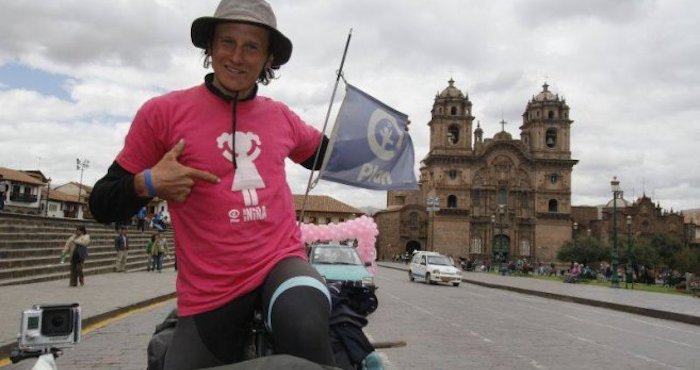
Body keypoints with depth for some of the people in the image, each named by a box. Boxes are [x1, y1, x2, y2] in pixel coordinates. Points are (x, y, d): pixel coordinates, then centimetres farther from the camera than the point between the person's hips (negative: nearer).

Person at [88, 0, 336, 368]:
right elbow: (102, 205, 2)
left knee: (305, 333, -31)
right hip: (209, 290, 0)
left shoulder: (280, 116, 9)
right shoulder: (164, 112, -2)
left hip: (280, 260, 1)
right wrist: (147, 183, -19)